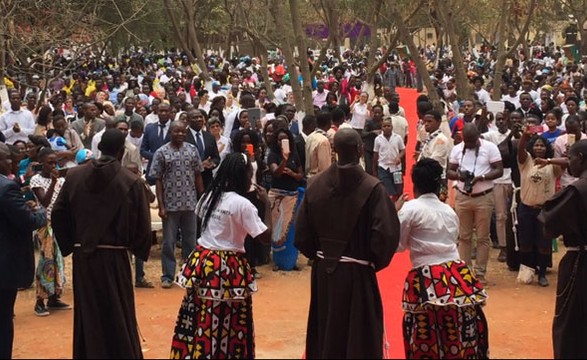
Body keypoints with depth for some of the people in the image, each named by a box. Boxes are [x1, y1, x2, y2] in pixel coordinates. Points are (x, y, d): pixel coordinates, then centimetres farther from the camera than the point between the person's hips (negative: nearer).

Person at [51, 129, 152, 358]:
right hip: (114, 258, -3)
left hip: (82, 256, 4)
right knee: (118, 317, 9)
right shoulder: (131, 182, -12)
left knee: (87, 314, 17)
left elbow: (57, 215, 1)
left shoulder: (74, 176, -2)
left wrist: (71, 245, 12)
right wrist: (138, 249, 9)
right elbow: (142, 225, -10)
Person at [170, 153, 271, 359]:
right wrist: (267, 203, -9)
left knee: (200, 317, 14)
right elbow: (266, 237, -15)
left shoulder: (209, 196, 6)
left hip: (202, 261, 7)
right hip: (227, 268, -7)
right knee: (228, 323, 4)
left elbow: (198, 222, 23)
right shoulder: (242, 204, -15)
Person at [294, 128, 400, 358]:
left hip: (323, 270, 4)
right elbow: (386, 235, -18)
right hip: (356, 273, -4)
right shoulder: (372, 188, -16)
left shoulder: (316, 184, -4)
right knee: (358, 337, 9)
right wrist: (375, 261, 0)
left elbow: (302, 232, 1)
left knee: (324, 333, 19)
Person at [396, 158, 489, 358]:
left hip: (427, 281, -5)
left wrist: (396, 213, 13)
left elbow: (398, 245, 2)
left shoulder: (411, 209, -3)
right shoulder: (450, 211, 14)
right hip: (456, 278, 5)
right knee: (462, 336, 12)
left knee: (426, 342, 4)